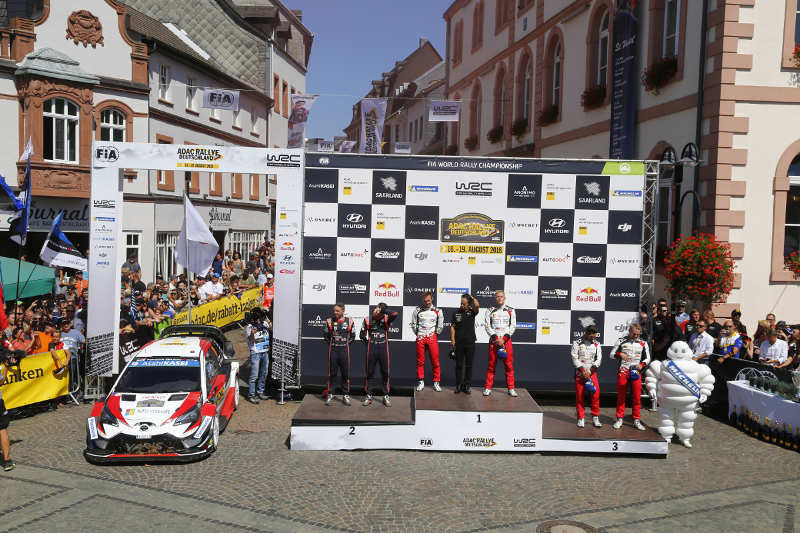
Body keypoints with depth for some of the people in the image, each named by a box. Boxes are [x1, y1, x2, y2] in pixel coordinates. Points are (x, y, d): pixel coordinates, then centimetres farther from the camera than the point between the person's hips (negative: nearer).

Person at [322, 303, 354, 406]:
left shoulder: (349, 321, 2)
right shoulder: (330, 321, 0)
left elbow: (352, 335, 11)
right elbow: (325, 335, 9)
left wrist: (346, 343, 6)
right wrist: (332, 343, 5)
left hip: (344, 350, 0)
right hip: (333, 350, 0)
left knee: (345, 373, 4)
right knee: (332, 373, 3)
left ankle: (345, 395, 13)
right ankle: (330, 395, 12)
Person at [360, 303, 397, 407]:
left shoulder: (386, 319, 0)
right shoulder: (367, 320, 2)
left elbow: (395, 314, -21)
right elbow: (362, 335, 9)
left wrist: (384, 310, -15)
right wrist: (368, 342, 6)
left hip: (383, 350, 0)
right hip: (371, 350, 0)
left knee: (385, 373, 6)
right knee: (369, 373, 6)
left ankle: (386, 396, 16)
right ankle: (368, 396, 16)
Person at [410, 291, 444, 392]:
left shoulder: (437, 311, 3)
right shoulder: (417, 310, 3)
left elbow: (440, 325, 12)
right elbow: (413, 324, 10)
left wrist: (435, 333, 8)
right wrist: (417, 334, 7)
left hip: (432, 338, 0)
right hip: (420, 338, 0)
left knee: (435, 360, -2)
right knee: (420, 361, 3)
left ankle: (436, 382, 7)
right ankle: (421, 381, 13)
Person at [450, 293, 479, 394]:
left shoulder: (472, 312, 1)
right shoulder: (456, 312, 4)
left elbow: (477, 305, -22)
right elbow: (452, 327, 6)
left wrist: (471, 297, -5)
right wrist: (452, 340, -2)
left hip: (470, 343, -1)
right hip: (459, 343, 1)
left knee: (469, 365, 6)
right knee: (459, 365, 6)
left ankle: (467, 385, 13)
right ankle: (459, 385, 13)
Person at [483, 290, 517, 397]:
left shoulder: (511, 311, 7)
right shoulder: (490, 311, 6)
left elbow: (513, 326, 2)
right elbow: (487, 326, 0)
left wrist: (504, 338, -8)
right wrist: (496, 338, -10)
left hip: (506, 340, 0)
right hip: (493, 340, 0)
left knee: (509, 364, 0)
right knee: (491, 365, 1)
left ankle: (511, 388, 7)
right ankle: (488, 388, 8)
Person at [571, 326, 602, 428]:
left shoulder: (596, 344, 8)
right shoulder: (577, 343, -1)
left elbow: (599, 358, 2)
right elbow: (574, 358, -6)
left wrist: (590, 371, -10)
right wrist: (582, 370, -15)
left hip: (592, 372, 2)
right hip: (579, 372, -2)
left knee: (596, 393, -10)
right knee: (579, 395, 0)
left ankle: (595, 418, 0)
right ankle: (580, 418, 10)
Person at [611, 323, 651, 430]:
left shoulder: (643, 344, 8)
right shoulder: (621, 341, 4)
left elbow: (647, 358, 13)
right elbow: (612, 354, 4)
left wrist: (642, 364, -8)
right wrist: (620, 354, -17)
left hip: (636, 372, 1)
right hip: (623, 371, -1)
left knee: (637, 397, 0)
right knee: (621, 396, 2)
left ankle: (636, 420, 9)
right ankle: (619, 419, 11)